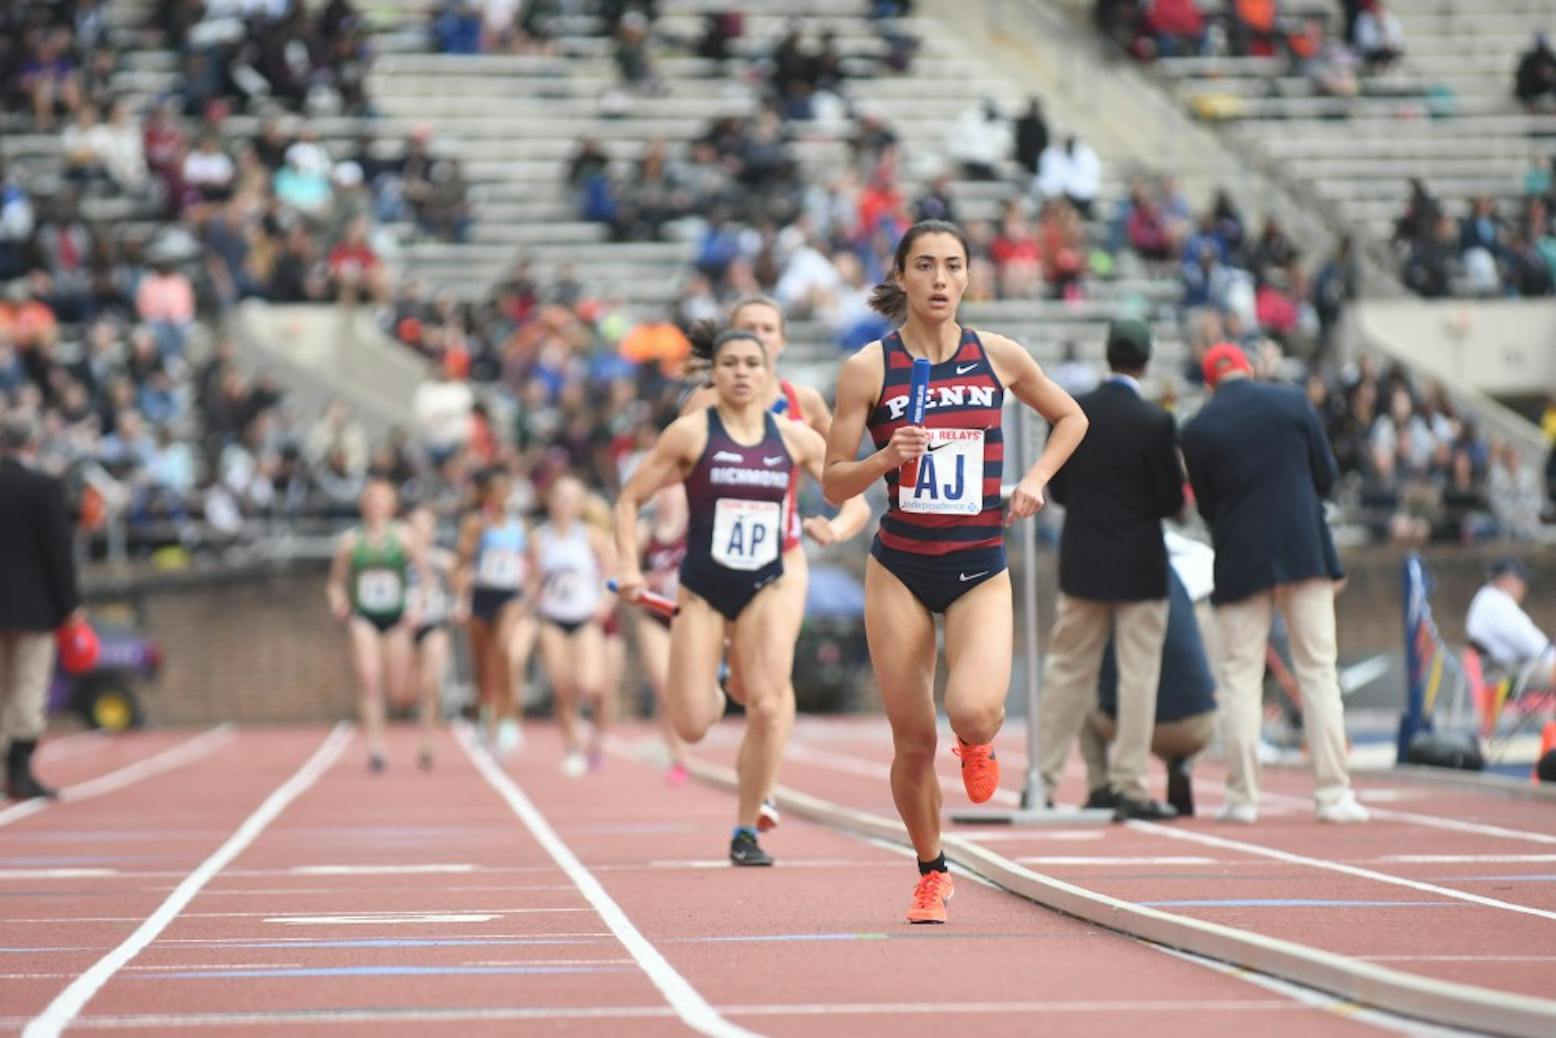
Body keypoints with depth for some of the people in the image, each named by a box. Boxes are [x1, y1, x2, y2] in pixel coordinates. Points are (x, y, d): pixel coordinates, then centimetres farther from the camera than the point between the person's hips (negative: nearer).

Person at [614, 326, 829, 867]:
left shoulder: (794, 438, 2)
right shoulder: (693, 432, -5)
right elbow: (629, 499, -1)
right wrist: (629, 567, -11)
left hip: (764, 591, 2)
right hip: (702, 592, -1)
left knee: (768, 709, -15)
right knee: (692, 728, -6)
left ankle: (746, 831, 1)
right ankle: (712, 693, 33)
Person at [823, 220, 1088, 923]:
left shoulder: (998, 357, 0)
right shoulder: (868, 368, -4)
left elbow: (1071, 418, 18)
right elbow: (833, 484, -2)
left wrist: (1035, 478, 3)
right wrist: (887, 458, -20)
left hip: (981, 572, 0)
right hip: (899, 571, 0)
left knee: (972, 710, -24)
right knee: (913, 742, 2)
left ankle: (979, 740, 15)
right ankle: (932, 873, 26)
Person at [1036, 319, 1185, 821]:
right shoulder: (1155, 422, -14)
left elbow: (1057, 487, 4)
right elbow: (1171, 502, -10)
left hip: (1082, 562, 4)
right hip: (1138, 566, -4)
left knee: (1067, 673, 12)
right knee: (1137, 677, 2)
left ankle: (1041, 780, 14)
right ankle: (1130, 787, 1)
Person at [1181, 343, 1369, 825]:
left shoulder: (1197, 429, -1)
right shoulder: (1291, 401, 0)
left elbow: (1207, 505, 4)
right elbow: (1326, 476, 5)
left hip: (1241, 562, -1)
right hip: (1305, 551, 1)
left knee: (1240, 677, 5)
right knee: (1319, 672, 3)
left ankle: (1242, 796, 3)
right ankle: (1334, 794, 0)